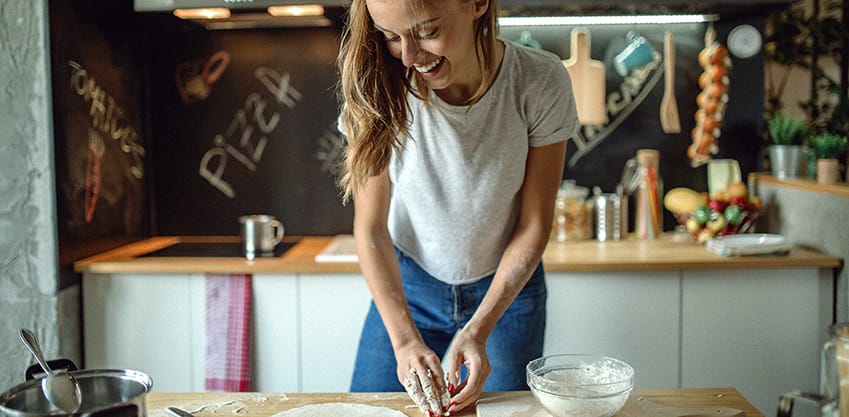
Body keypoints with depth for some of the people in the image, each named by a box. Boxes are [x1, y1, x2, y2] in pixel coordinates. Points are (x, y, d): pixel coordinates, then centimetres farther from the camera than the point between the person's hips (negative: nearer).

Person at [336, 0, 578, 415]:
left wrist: (478, 331, -22)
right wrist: (404, 339, -24)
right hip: (405, 284, 1)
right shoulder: (379, 87, -22)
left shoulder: (541, 82, -23)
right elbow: (370, 228, -15)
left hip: (506, 285, 0)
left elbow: (534, 226, -15)